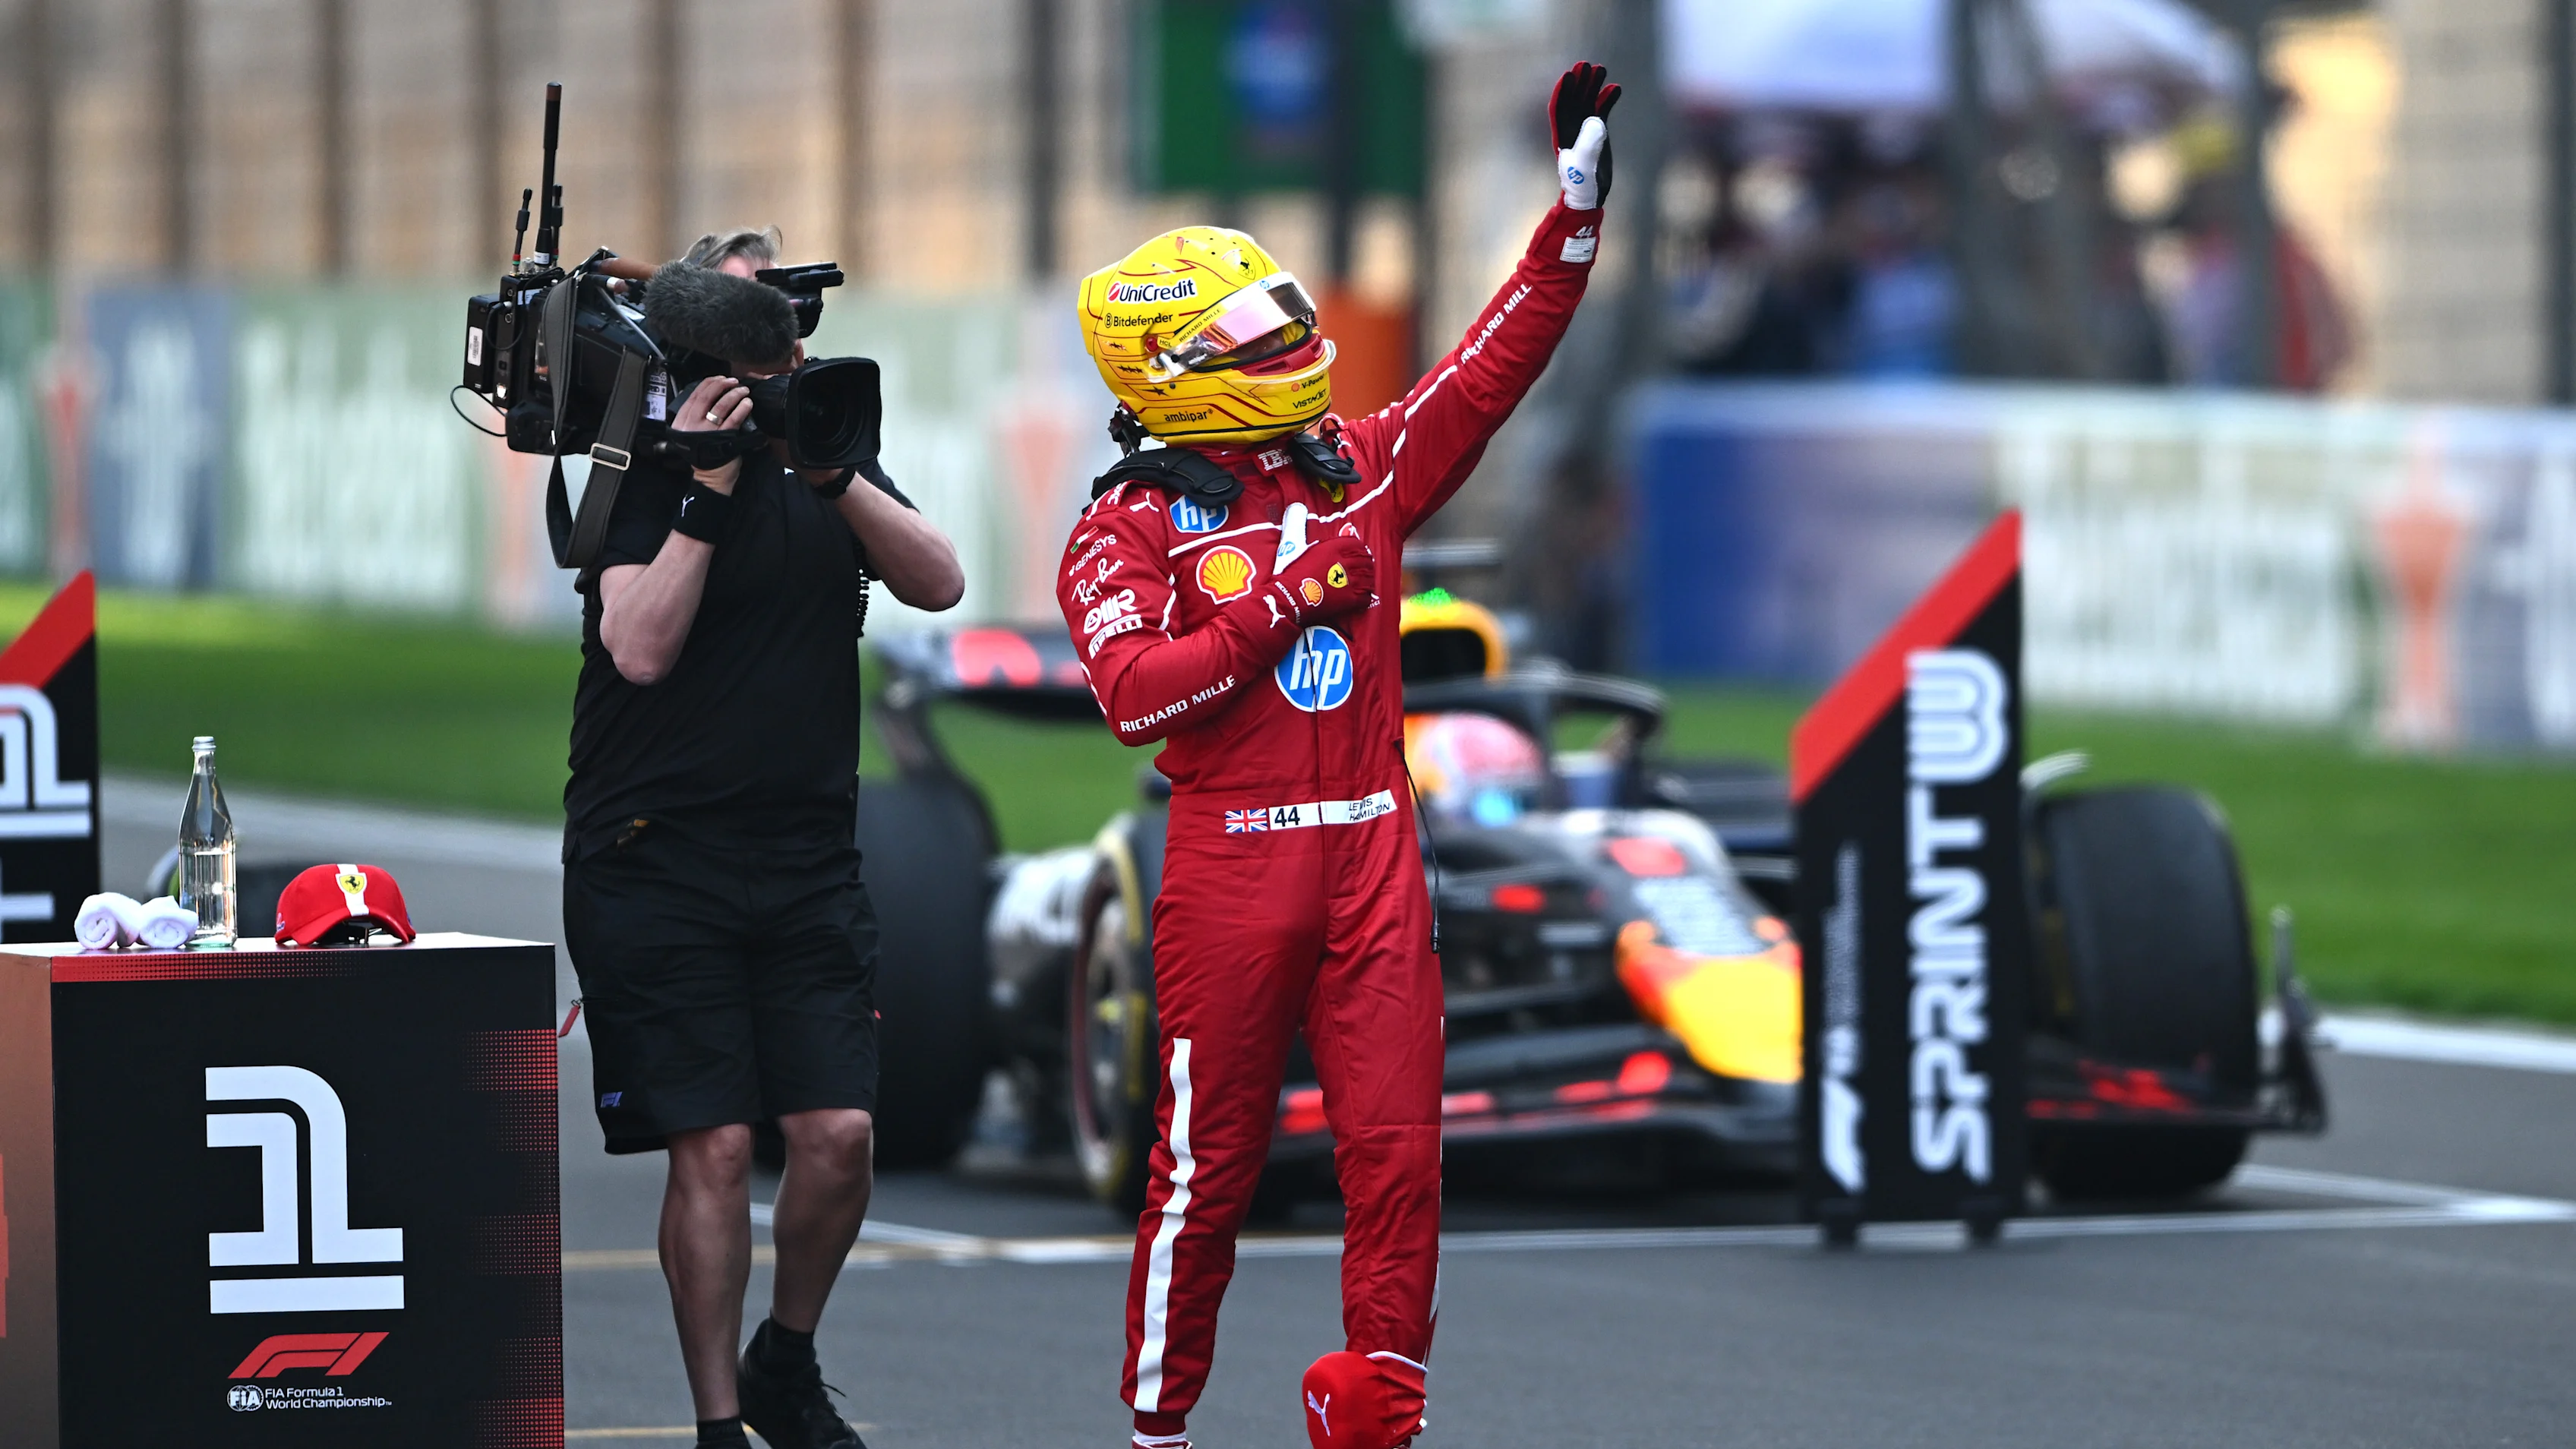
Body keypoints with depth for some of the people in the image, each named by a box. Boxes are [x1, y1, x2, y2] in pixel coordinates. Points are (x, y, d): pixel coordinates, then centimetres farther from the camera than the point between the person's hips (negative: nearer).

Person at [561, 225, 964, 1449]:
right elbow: (641, 647, -15)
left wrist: (831, 471, -15)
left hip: (806, 861, 4)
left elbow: (938, 582, -3)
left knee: (838, 1132, -6)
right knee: (713, 1144, -8)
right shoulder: (643, 472, -2)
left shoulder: (830, 466, 12)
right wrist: (709, 489, -19)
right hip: (656, 860, -4)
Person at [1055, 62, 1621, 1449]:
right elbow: (1135, 691, -16)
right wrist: (1283, 603, -15)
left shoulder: (1358, 469, 12)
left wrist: (1577, 203, 6)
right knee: (1212, 1157, 3)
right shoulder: (1129, 525, -3)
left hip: (1371, 852, 4)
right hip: (1232, 862, -4)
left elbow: (1493, 363, 12)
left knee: (1397, 1145, -2)